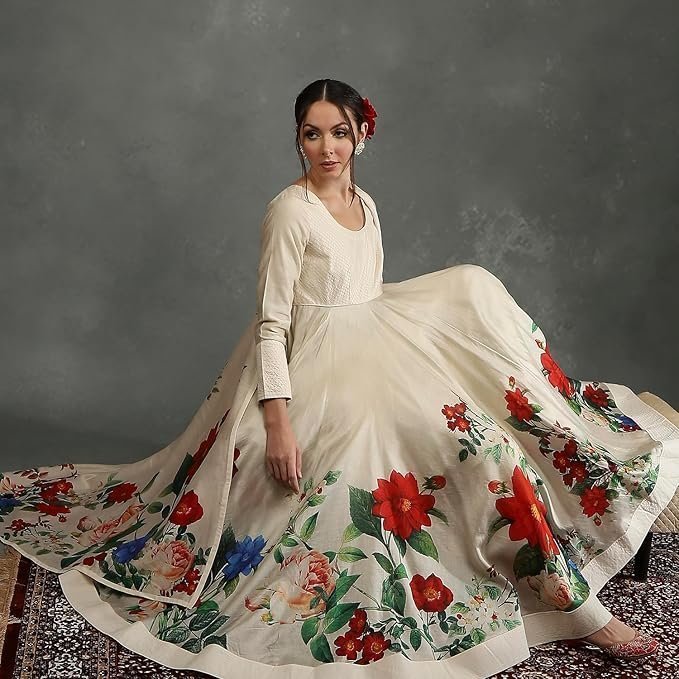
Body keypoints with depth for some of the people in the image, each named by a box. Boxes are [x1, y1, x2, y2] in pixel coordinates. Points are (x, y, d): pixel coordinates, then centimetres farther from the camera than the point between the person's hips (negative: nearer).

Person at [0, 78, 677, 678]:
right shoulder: (289, 210, -13)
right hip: (321, 368, -9)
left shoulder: (365, 204, 11)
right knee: (472, 437, -19)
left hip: (376, 351, 10)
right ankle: (573, 602, -12)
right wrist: (278, 422, -23)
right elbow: (271, 322, -17)